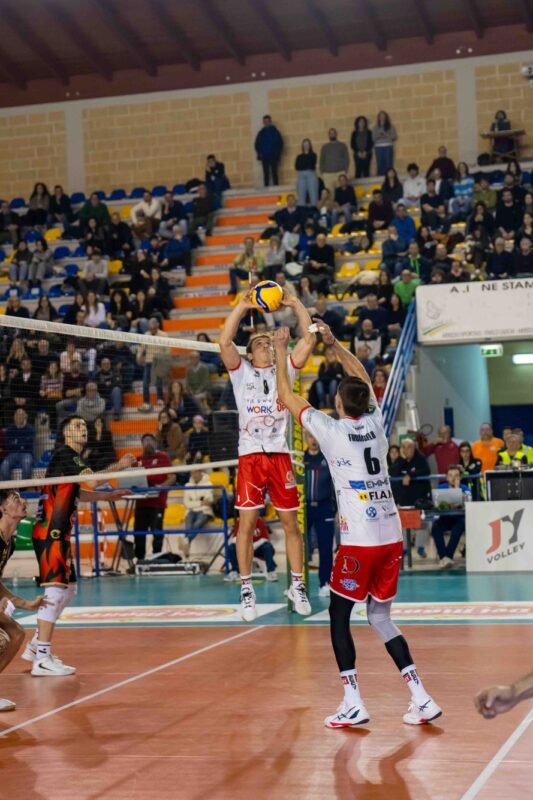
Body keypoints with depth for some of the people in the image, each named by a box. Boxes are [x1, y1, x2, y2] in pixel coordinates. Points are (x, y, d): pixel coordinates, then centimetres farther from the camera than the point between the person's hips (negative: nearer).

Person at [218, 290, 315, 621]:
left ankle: (298, 584, 14)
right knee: (247, 522, -2)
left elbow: (310, 338, 3)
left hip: (280, 454, 1)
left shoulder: (285, 369, 13)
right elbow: (225, 341, -7)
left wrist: (296, 303, -2)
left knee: (290, 522, 4)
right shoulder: (242, 371, 10)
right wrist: (242, 306, -10)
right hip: (250, 455, -1)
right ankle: (247, 589, 5)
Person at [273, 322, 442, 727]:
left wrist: (281, 350, 17)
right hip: (392, 536, 6)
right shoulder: (376, 422, 8)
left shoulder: (331, 429, -6)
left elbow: (287, 395, 6)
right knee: (380, 618, 14)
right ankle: (421, 698, 7)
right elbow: (362, 376, 27)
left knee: (339, 616, 7)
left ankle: (354, 704, 4)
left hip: (360, 540, -6)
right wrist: (333, 342, 33)